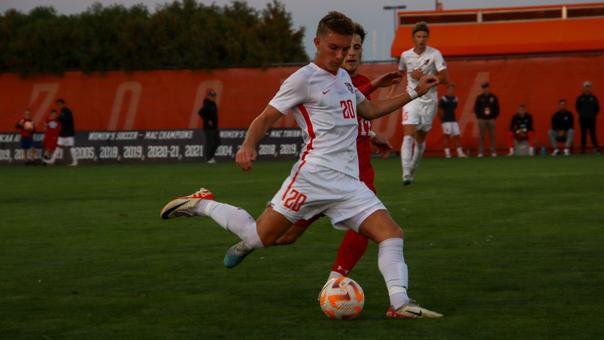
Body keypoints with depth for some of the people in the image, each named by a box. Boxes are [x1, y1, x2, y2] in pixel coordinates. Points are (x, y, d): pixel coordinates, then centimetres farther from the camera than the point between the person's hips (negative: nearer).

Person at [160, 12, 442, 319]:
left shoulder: (343, 77, 21)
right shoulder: (304, 78, -4)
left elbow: (369, 110, 35)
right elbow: (266, 118, -6)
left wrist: (413, 93, 30)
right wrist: (248, 146, -25)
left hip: (349, 182, 7)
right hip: (315, 175, -7)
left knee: (391, 234, -10)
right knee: (259, 237, -9)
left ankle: (400, 304, -16)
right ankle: (202, 204, 13)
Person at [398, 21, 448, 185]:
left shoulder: (434, 54, -7)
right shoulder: (405, 55, 3)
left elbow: (444, 78, -12)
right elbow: (401, 71, 26)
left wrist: (424, 77, -18)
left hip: (429, 100, -1)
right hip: (411, 99, 1)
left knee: (420, 139, 10)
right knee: (408, 136, -16)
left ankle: (412, 171, 29)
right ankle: (406, 174, -24)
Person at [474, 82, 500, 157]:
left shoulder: (493, 97, 6)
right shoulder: (479, 97, 5)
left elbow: (497, 108, 9)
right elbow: (476, 108, 7)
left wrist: (494, 116, -1)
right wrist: (479, 116, -4)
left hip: (491, 119, 0)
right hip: (482, 120, 0)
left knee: (492, 136, 0)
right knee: (481, 136, -2)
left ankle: (493, 152, 2)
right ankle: (480, 152, -2)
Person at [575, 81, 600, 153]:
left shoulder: (593, 98, 4)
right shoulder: (580, 98, 3)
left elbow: (597, 107, 8)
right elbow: (577, 107, 7)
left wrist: (594, 114, 2)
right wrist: (581, 114, -1)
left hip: (591, 119, 0)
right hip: (583, 119, 0)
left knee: (592, 133, -3)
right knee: (583, 134, 2)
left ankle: (596, 147, -3)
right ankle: (583, 148, 5)